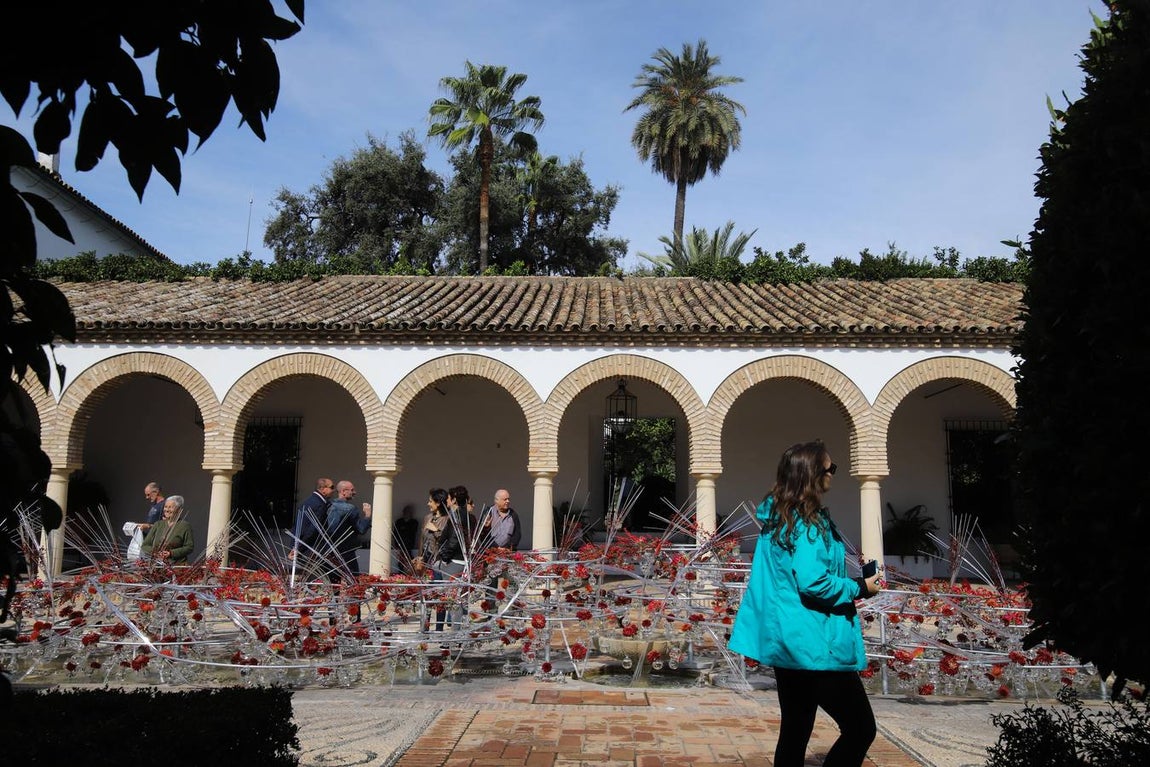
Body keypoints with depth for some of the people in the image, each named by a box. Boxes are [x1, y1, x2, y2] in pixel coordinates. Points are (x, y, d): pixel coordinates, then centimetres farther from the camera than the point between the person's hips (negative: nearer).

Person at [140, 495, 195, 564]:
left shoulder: (185, 526, 7)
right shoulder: (158, 525, 20)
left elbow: (189, 547, 1)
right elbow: (145, 545, 18)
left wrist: (172, 553, -10)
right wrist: (154, 553, -2)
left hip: (176, 564, -4)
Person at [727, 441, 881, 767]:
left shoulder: (777, 516, 11)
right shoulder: (808, 521, -17)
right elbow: (813, 583, -24)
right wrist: (860, 588, -9)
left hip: (786, 641, 9)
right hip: (815, 643, -9)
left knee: (794, 731, 15)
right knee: (861, 728, 1)